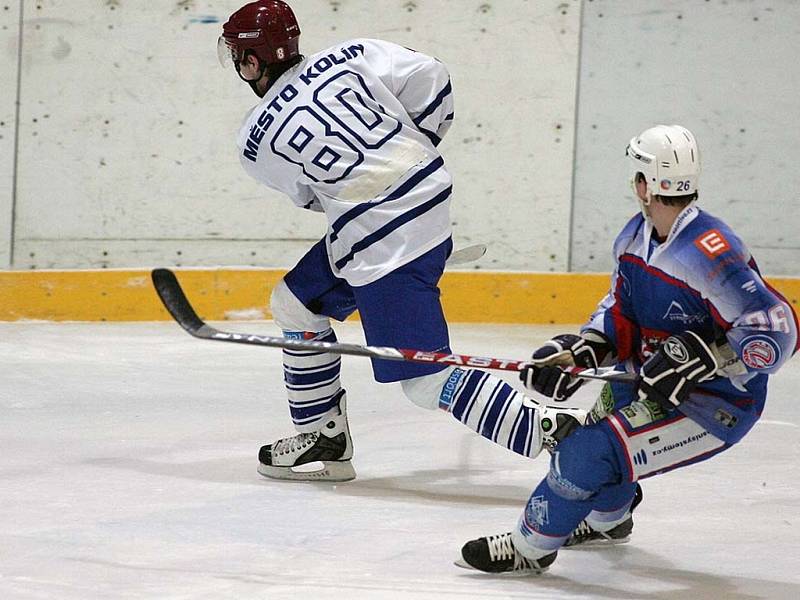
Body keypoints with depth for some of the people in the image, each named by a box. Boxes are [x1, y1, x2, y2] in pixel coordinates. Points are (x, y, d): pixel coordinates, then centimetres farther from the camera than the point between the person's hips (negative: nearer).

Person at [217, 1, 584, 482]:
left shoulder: (257, 141, -3)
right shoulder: (352, 56, 4)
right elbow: (431, 78, 4)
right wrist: (415, 148, 19)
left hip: (381, 247, -8)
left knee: (426, 379, -7)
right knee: (295, 305, 22)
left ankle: (553, 431, -19)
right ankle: (325, 441, 27)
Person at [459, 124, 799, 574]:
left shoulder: (710, 255, -30)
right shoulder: (635, 237, 0)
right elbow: (621, 313, 10)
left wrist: (703, 357, -33)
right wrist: (577, 351, -7)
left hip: (719, 404, -10)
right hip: (655, 383, 10)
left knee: (590, 452, -21)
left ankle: (530, 548, -1)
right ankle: (609, 517, 49)